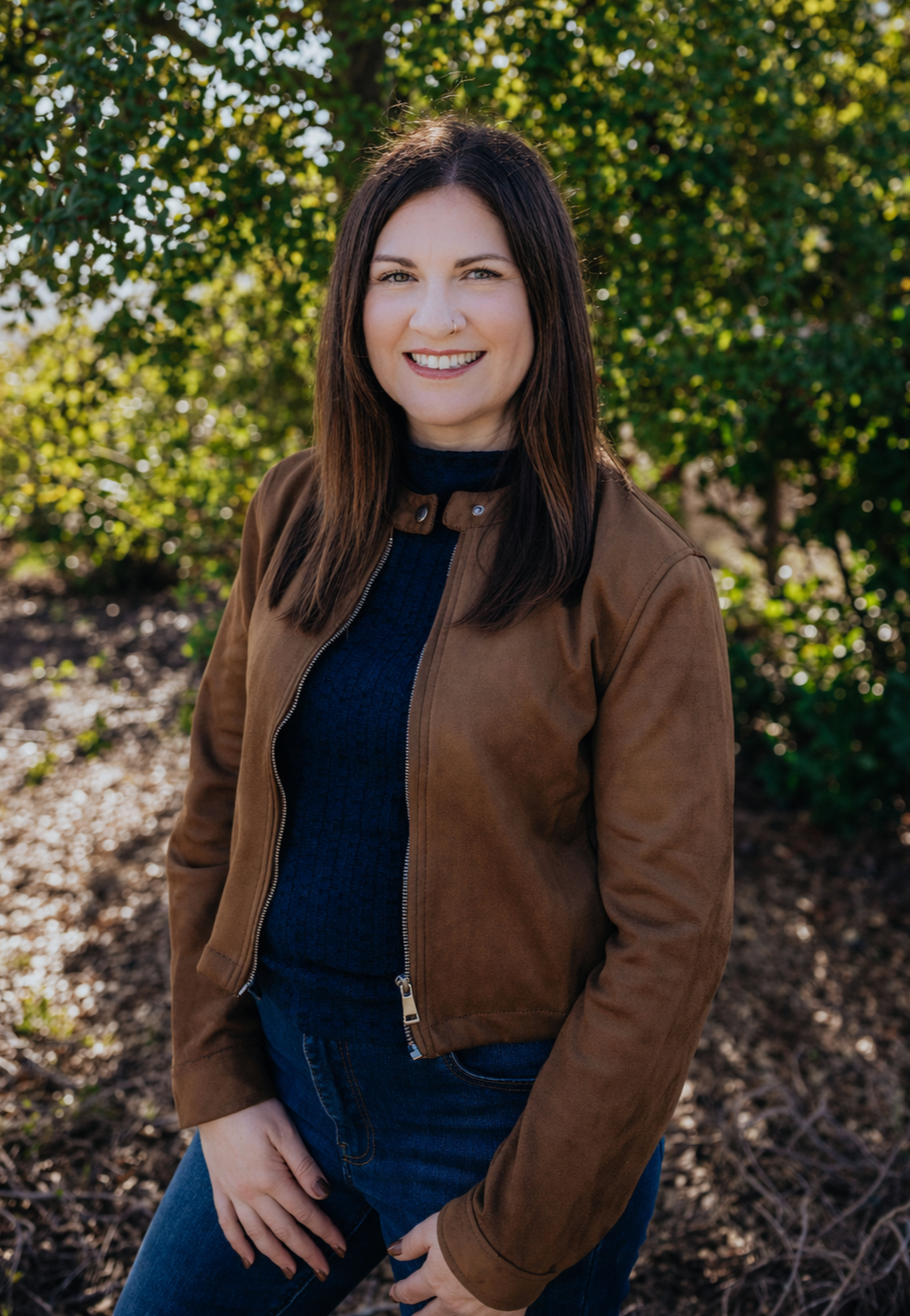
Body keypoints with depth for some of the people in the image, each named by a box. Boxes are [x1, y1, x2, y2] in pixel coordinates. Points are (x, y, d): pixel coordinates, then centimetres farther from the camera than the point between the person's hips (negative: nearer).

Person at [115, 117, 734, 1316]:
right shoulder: (298, 518, -1)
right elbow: (217, 805, 4)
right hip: (286, 1074, 5)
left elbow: (669, 934, -14)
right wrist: (218, 1084, -2)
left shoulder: (641, 582, -15)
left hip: (513, 1113, -4)